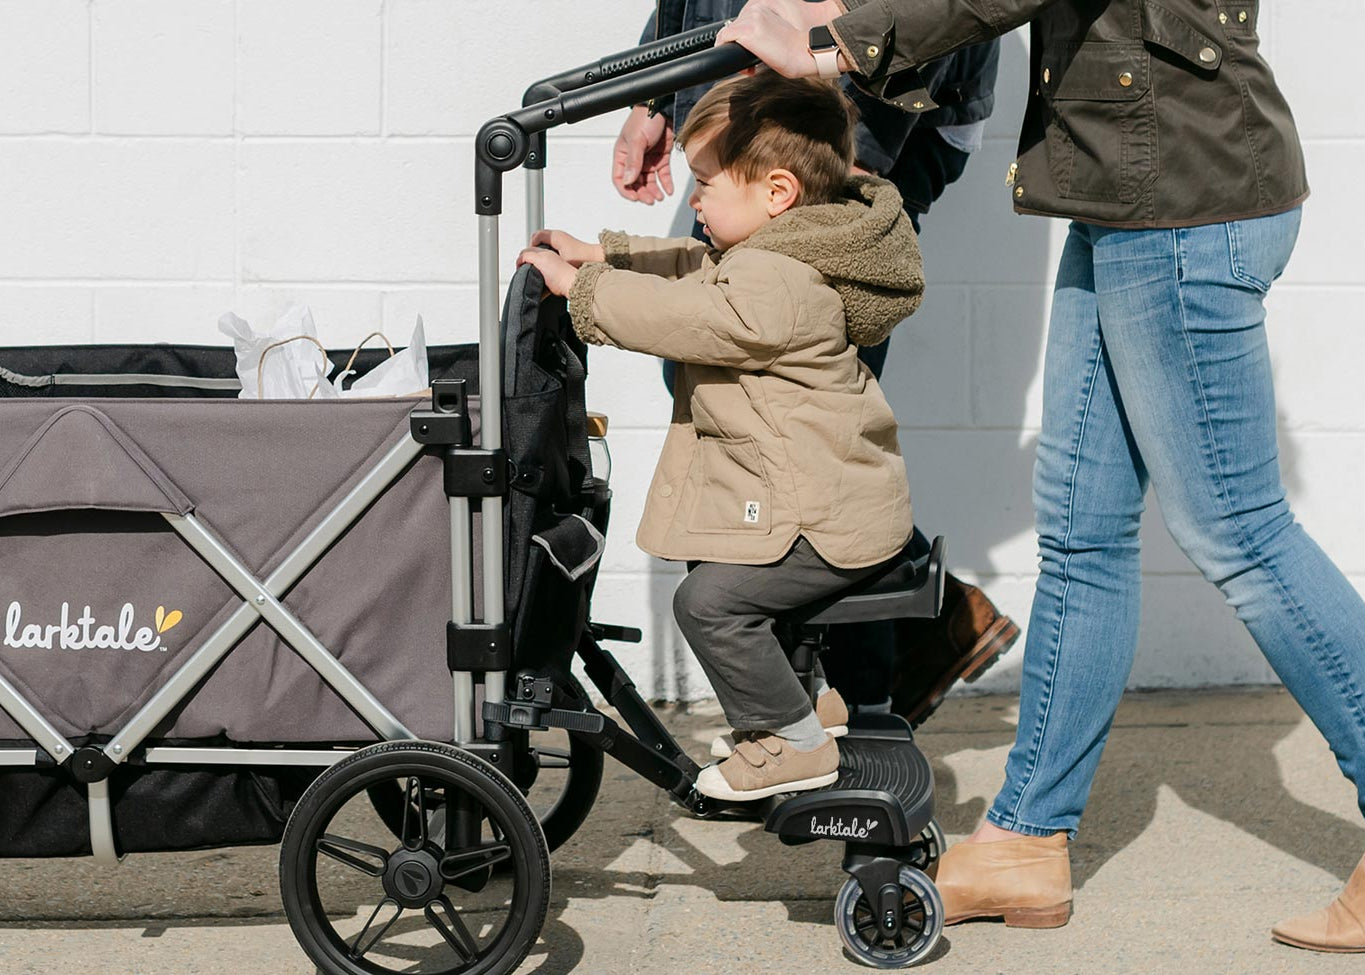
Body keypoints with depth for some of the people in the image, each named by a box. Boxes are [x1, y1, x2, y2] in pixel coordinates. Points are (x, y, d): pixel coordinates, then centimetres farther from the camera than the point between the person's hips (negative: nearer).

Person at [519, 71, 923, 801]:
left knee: (710, 598, -16)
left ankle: (796, 744, -1)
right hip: (834, 496, 11)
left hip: (829, 520, -11)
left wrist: (580, 288, -22)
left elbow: (687, 315, -32)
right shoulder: (781, 250, 9)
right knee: (712, 559, 24)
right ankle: (807, 695, 34)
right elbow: (691, 269, 21)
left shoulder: (779, 287, -26)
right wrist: (602, 255, 14)